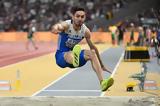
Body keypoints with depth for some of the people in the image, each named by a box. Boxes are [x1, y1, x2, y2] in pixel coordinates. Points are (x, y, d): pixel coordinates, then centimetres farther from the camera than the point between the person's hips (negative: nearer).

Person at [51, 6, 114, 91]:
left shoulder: (85, 31, -6)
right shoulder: (66, 25, -20)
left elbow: (93, 47, 7)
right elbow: (54, 28, -44)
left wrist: (101, 66, 13)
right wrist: (55, 29, -71)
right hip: (61, 56, -5)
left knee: (92, 53, -20)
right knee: (70, 55, -38)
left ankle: (102, 82, -26)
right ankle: (75, 59, -77)